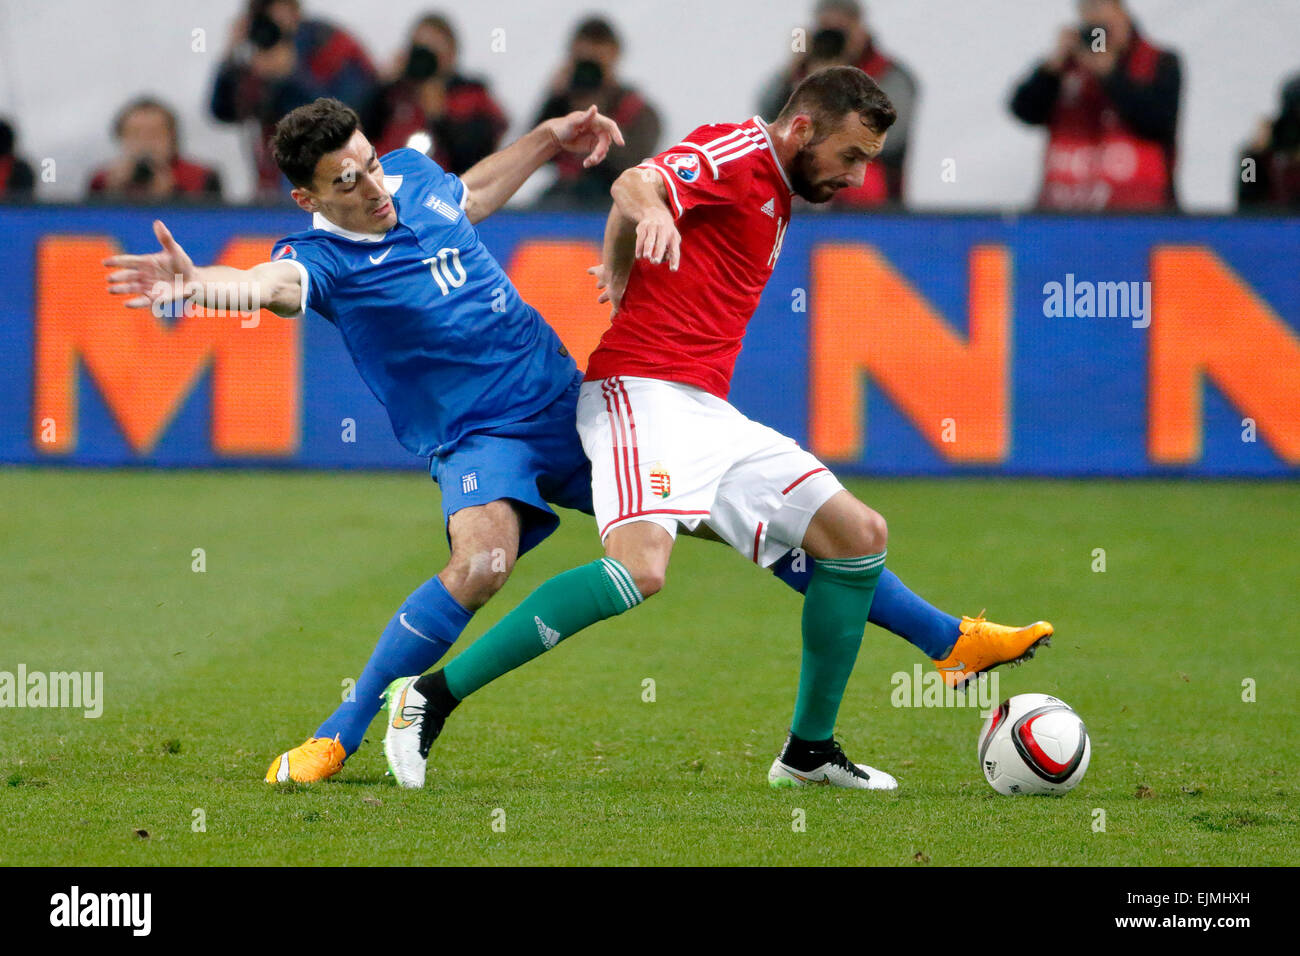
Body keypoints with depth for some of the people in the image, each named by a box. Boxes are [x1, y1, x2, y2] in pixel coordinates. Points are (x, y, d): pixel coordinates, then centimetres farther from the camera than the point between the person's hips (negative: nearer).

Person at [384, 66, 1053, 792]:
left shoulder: (775, 196, 23)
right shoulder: (737, 154, -5)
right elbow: (635, 186, -24)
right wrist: (648, 208, -45)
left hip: (709, 413, 10)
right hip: (646, 395, -10)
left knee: (859, 534, 6)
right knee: (640, 570, -30)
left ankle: (810, 752, 13)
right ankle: (431, 698, -24)